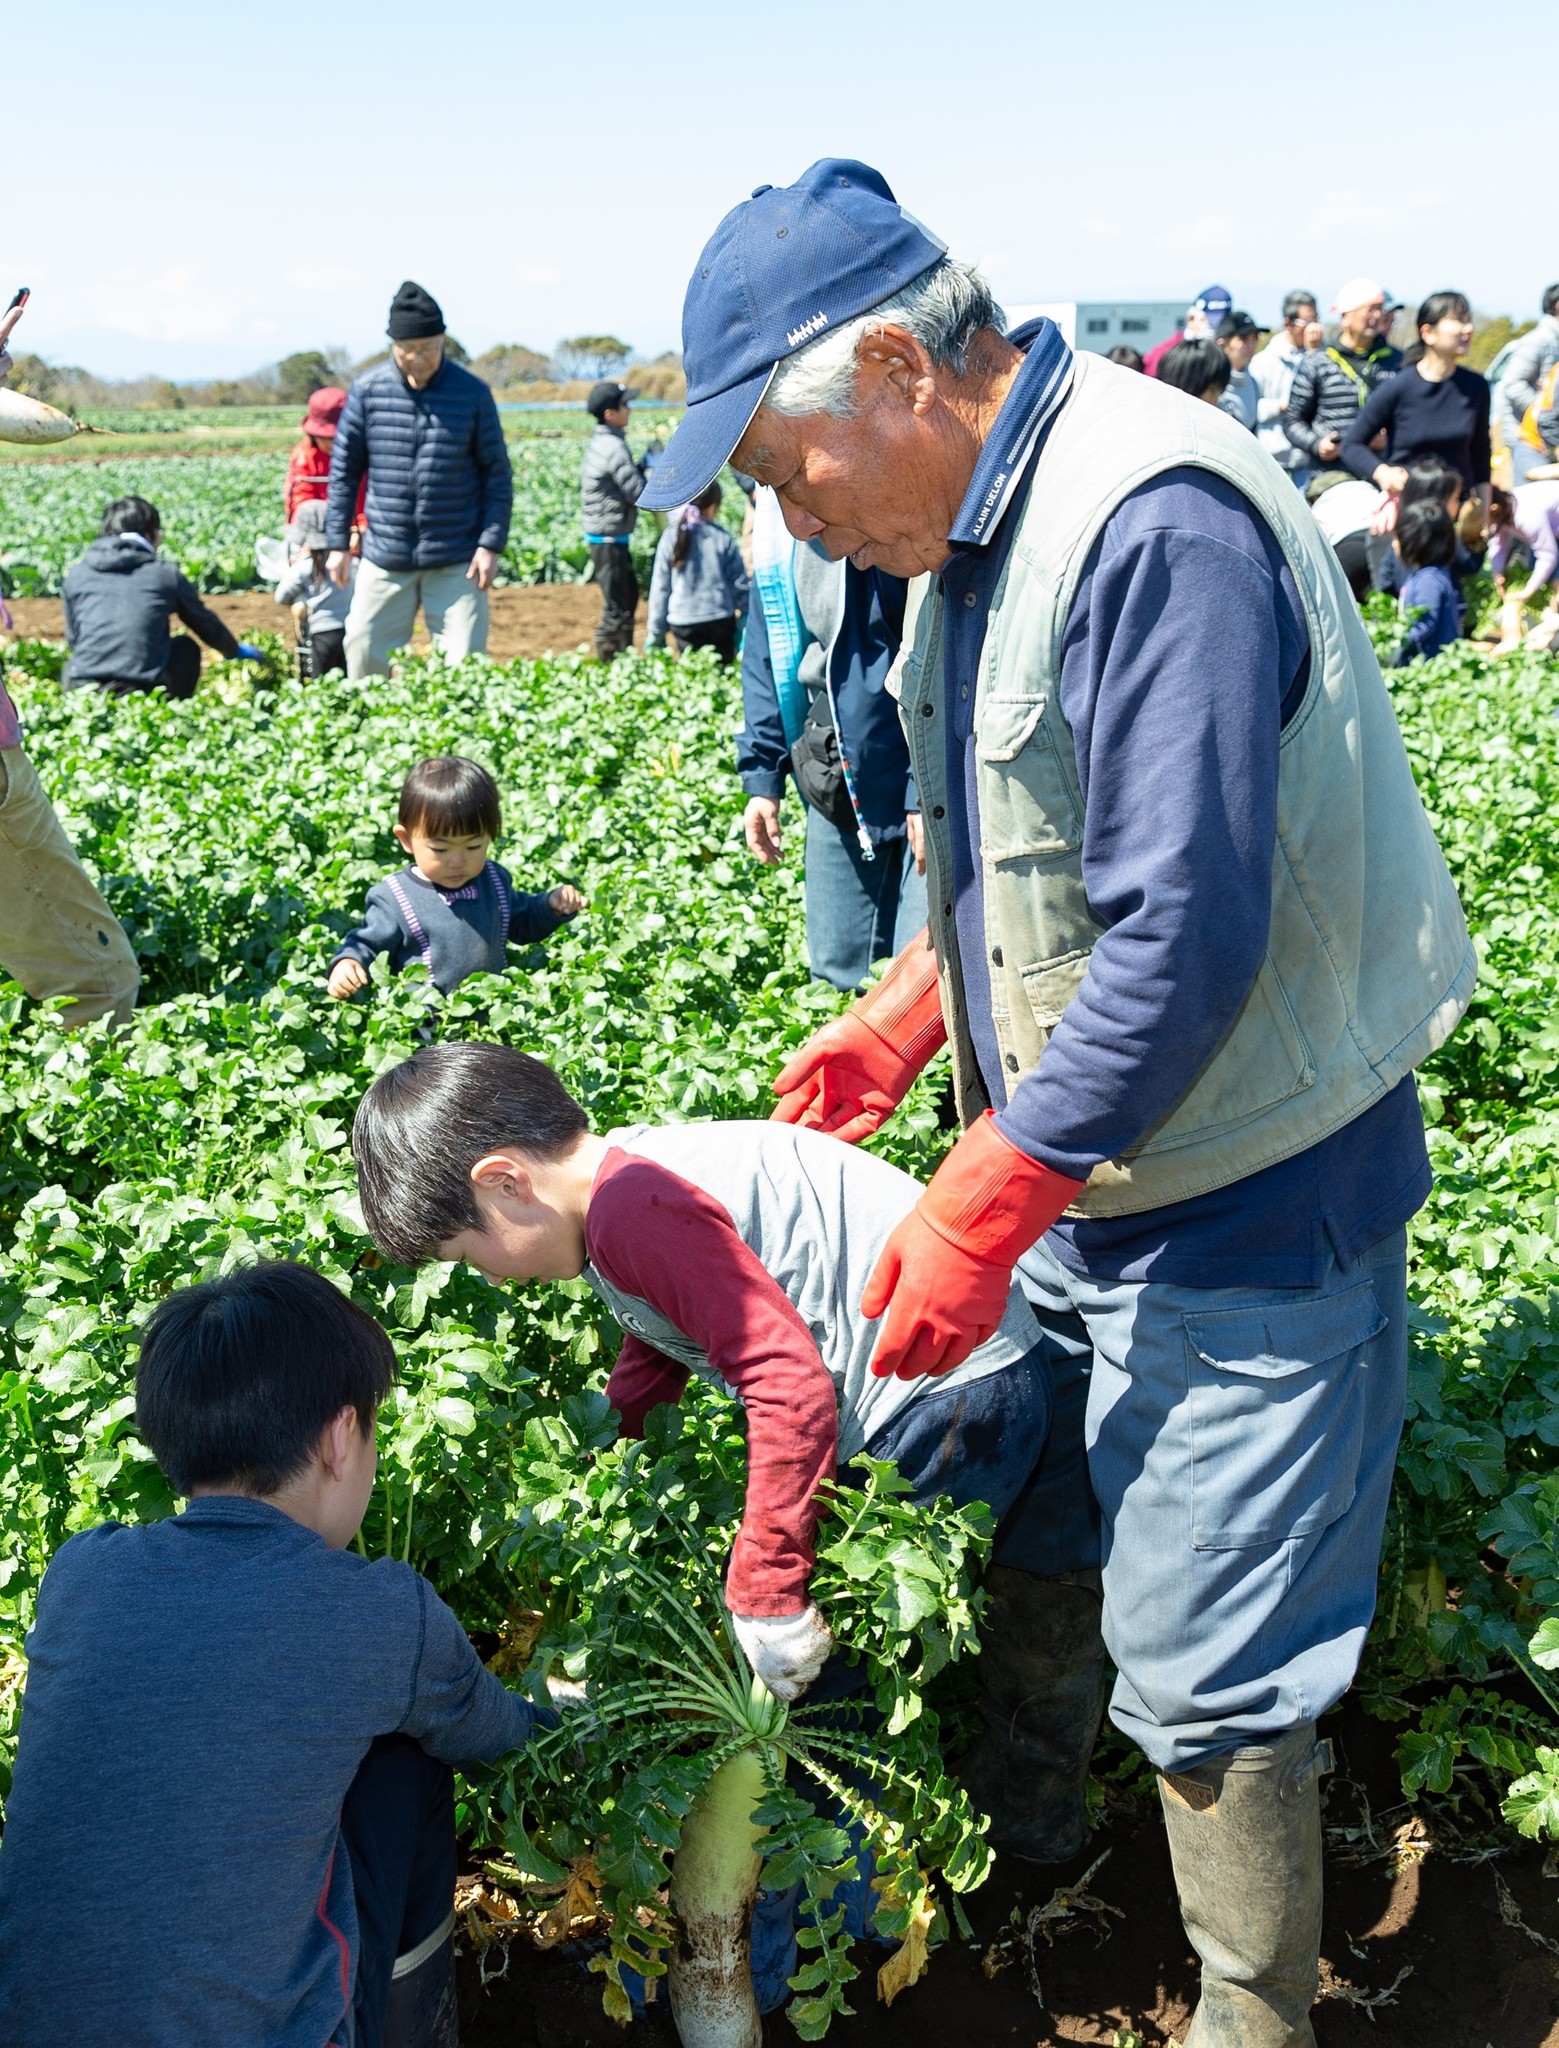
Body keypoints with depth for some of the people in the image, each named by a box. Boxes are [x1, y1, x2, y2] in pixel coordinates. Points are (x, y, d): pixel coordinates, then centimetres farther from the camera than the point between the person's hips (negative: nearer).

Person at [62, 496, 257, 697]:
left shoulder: (76, 574, 11)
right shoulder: (167, 574, 6)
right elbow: (207, 625, 22)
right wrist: (235, 651, 43)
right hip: (144, 692, -2)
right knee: (186, 646, 26)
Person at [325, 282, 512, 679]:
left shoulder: (472, 393, -2)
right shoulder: (368, 391, 0)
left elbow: (497, 474, 2)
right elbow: (344, 470, 6)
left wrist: (491, 544, -6)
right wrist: (338, 543, 3)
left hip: (456, 561, -1)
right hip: (384, 558, 2)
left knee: (464, 662, -1)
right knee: (364, 653, 5)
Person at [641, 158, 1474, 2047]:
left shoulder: (1155, 524, -25)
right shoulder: (979, 530, 7)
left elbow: (1187, 939, -29)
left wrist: (977, 1209, -23)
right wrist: (911, 1012, 11)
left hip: (1240, 1209, -9)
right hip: (1082, 1169, 9)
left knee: (1199, 1669, 2)